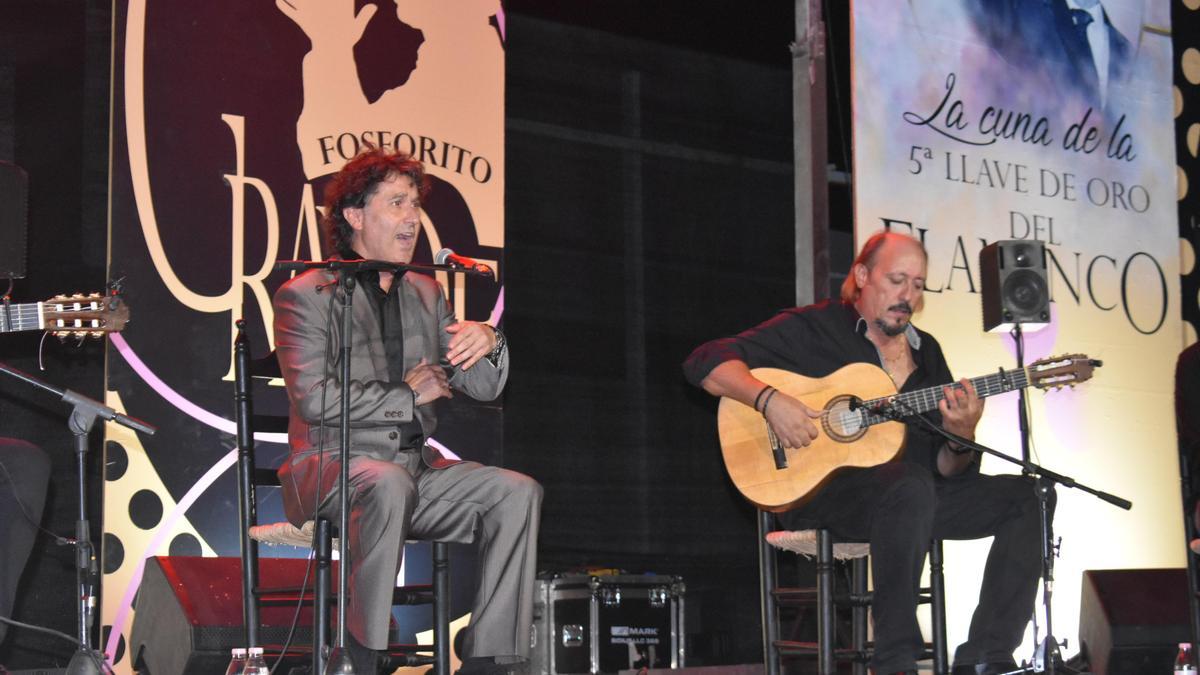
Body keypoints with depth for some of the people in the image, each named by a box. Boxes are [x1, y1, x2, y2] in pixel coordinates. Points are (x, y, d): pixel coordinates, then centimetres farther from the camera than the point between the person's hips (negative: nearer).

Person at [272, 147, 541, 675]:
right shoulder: (305, 296, -3)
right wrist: (408, 395, -8)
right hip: (331, 465, -6)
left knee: (517, 491, -15)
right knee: (388, 482, -38)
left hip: (414, 467, 6)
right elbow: (314, 398, -16)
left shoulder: (426, 294, 16)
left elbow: (482, 388, 12)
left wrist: (488, 344, -12)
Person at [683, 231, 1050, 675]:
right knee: (911, 487, -38)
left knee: (1026, 497, -10)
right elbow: (706, 363, -6)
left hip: (918, 492, 7)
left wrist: (961, 436, -10)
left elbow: (945, 469, 14)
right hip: (823, 489, -6)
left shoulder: (926, 351, 18)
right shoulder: (811, 329, 2)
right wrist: (769, 401, -22)